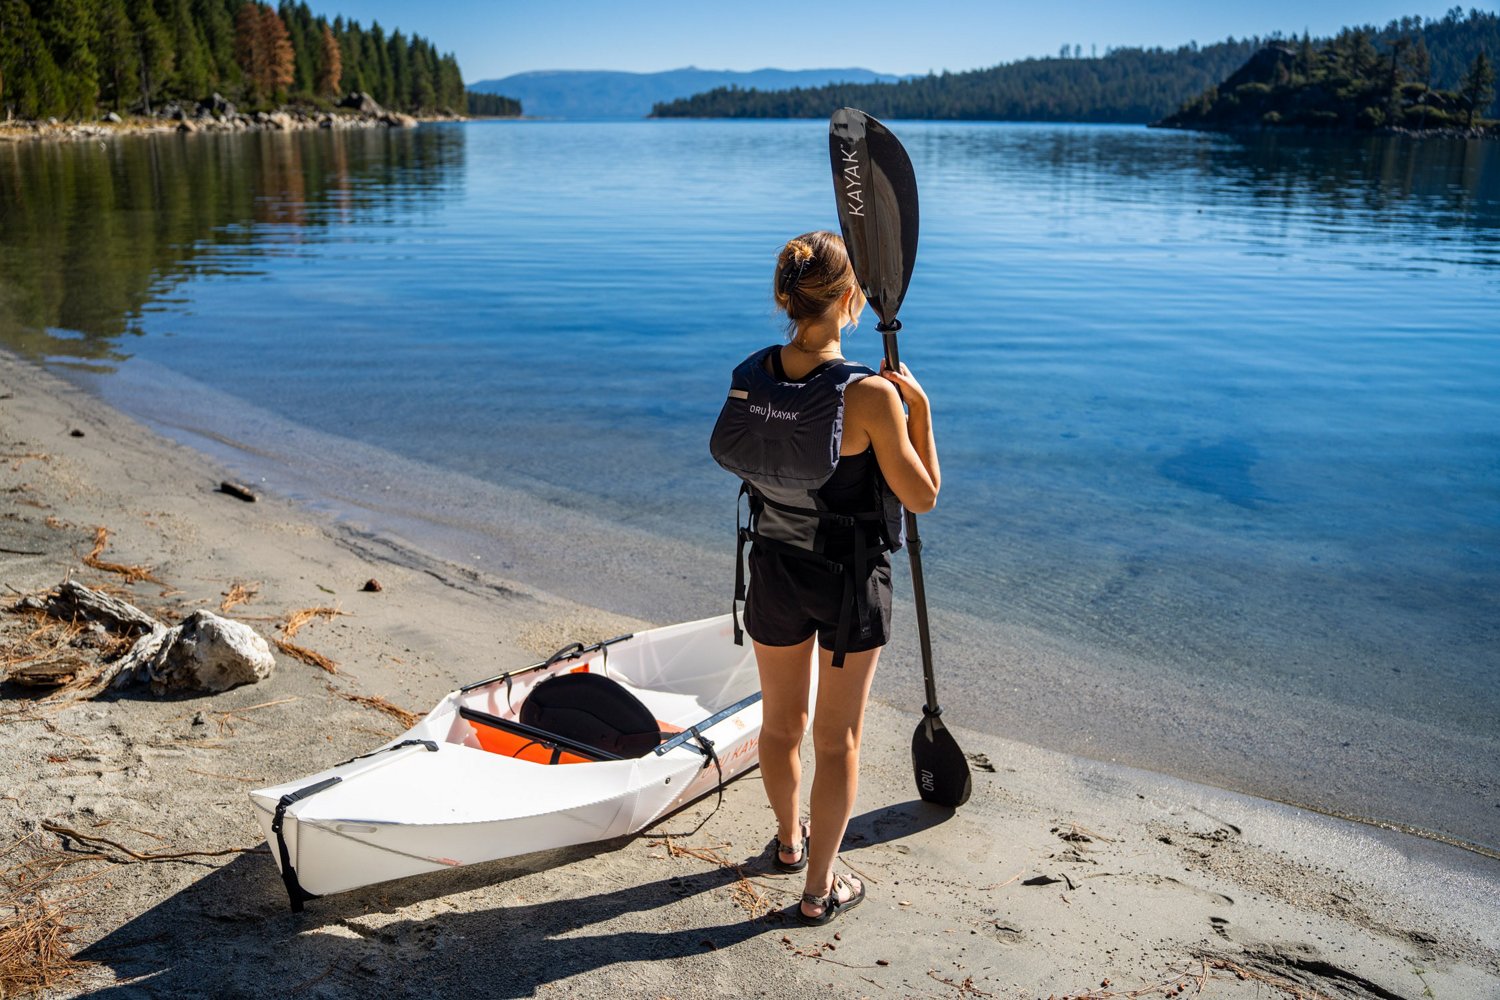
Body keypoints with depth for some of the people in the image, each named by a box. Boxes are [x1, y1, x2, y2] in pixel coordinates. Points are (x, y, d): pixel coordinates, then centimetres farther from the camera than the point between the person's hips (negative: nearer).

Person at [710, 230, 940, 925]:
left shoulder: (749, 377, -9)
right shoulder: (871, 396, -24)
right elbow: (922, 496, -14)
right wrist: (919, 407, -6)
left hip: (773, 569, 4)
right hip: (850, 580, -4)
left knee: (781, 719, 24)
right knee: (838, 737, 13)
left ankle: (790, 838, 48)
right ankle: (820, 888, 26)